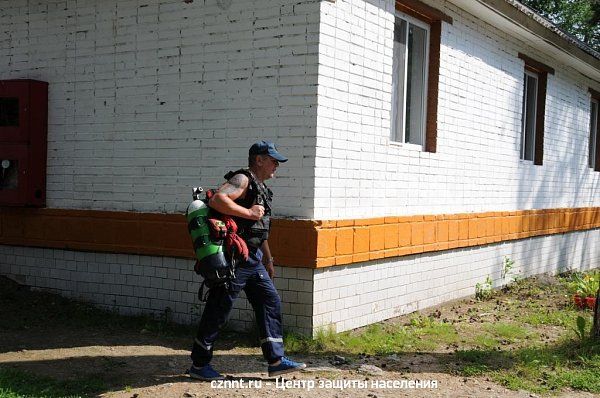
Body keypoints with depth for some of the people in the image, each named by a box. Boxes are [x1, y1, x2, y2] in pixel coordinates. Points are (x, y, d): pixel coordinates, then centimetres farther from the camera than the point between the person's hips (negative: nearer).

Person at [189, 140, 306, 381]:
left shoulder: (261, 188, 20)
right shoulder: (242, 180, -10)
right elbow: (217, 200, -29)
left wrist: (268, 260, 29)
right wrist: (249, 213, -23)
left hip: (252, 260, 10)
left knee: (271, 302, 7)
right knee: (218, 311, -2)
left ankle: (275, 361, 11)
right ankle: (199, 365, 10)